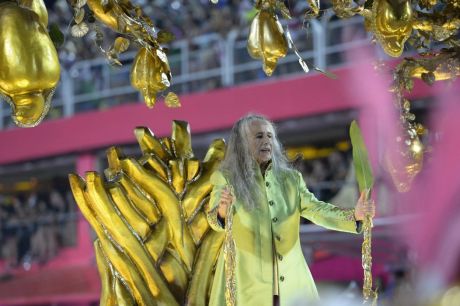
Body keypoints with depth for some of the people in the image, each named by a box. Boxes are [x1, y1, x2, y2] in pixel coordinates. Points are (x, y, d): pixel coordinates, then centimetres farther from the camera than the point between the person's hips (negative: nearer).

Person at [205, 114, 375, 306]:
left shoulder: (291, 179, 12)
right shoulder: (227, 178, 0)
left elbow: (316, 209, 1)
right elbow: (215, 221, -15)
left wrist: (354, 215, -17)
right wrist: (222, 211, -40)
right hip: (246, 281, -3)